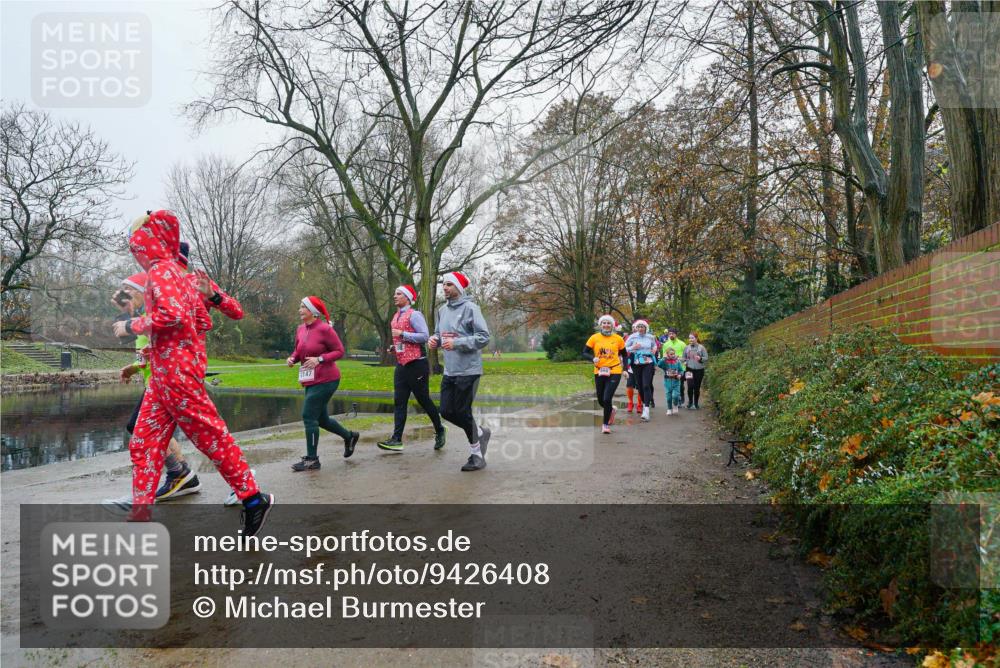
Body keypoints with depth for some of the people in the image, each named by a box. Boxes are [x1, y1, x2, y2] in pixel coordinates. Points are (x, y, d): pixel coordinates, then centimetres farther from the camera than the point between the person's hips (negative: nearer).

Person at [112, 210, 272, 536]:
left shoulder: (159, 271, -10)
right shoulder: (178, 273, 18)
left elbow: (174, 314, -26)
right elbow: (204, 321, 19)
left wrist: (133, 325, -14)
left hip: (175, 371, -10)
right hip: (165, 374, 10)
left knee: (209, 435, -4)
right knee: (144, 441, 9)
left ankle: (254, 499, 4)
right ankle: (141, 513, 13)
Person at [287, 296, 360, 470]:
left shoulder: (325, 329, -15)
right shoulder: (300, 329, 5)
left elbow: (339, 351, -12)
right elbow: (298, 350, 18)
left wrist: (319, 359, -23)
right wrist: (292, 358, -3)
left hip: (325, 380, -8)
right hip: (310, 381, 8)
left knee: (309, 416, -9)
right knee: (321, 418, 16)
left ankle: (312, 459, 1)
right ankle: (349, 436, 37)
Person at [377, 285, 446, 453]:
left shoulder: (414, 315, -10)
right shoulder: (396, 316, 15)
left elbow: (425, 336, -20)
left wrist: (402, 334, -20)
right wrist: (394, 347, 11)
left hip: (416, 364, -8)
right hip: (401, 364, 8)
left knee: (424, 400, 2)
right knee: (399, 402, 0)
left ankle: (439, 431, 21)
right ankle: (396, 440, -3)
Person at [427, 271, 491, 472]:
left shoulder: (470, 308, -11)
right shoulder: (442, 310, 11)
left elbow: (484, 337, -16)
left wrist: (456, 343, -23)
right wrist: (435, 339, 0)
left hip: (468, 370, -7)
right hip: (449, 371, 7)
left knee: (462, 412, -2)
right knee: (446, 411, 7)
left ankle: (477, 454, 17)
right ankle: (480, 433, 30)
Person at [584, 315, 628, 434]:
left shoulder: (618, 339, 1)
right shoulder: (594, 338, 0)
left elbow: (624, 355, 12)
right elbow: (585, 352, 2)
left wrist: (625, 369, 2)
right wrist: (593, 358, -18)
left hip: (614, 372, -2)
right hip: (599, 372, 2)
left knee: (607, 399, -13)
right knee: (601, 401, 11)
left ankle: (606, 424, 7)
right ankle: (612, 410, 45)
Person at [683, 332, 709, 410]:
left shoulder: (701, 347, -1)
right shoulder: (687, 348, 7)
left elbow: (706, 358, 0)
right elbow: (684, 358, 18)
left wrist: (700, 358, -19)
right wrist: (684, 362, -2)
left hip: (699, 370, -1)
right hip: (690, 369, 1)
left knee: (697, 387, 5)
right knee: (690, 386, -12)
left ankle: (696, 403, 20)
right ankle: (690, 402, 7)